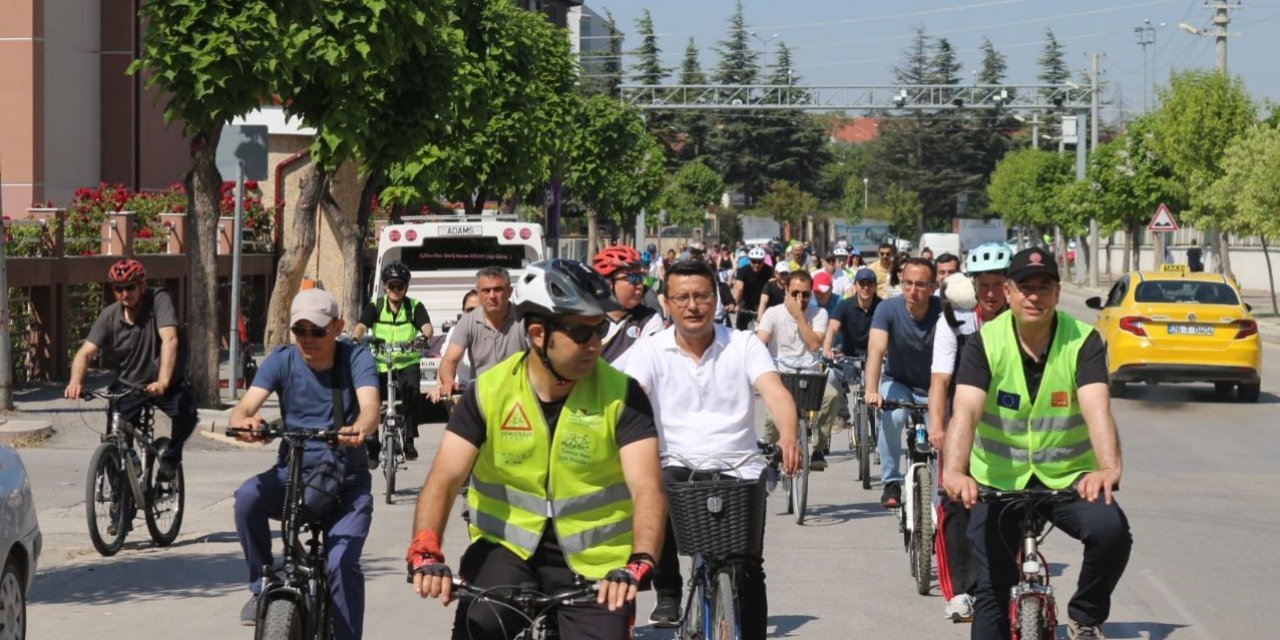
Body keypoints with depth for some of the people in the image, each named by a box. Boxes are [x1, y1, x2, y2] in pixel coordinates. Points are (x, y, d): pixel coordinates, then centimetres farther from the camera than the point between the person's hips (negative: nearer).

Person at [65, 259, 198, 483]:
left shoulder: (158, 300, -18)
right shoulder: (109, 316, -9)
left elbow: (170, 340, -31)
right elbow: (85, 352, -17)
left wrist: (163, 382, -46)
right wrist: (75, 382, -39)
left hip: (164, 385, -3)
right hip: (128, 385, 3)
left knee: (187, 412, -30)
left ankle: (171, 456, -2)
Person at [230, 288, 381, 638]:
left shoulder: (356, 358, -7)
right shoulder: (282, 360, -3)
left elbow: (370, 406, -25)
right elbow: (245, 406, -17)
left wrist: (360, 430, -50)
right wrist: (243, 422, -43)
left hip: (346, 481, -2)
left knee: (342, 563, -22)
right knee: (248, 495, -30)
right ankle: (261, 588, -11)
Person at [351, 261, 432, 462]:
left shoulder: (415, 307, 3)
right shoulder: (375, 306, 4)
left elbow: (426, 326, -13)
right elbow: (361, 326, -10)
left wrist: (425, 336, -37)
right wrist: (355, 339, -32)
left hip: (407, 363, -1)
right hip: (379, 364, 1)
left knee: (412, 392, -27)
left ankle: (409, 440, -11)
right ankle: (372, 446, 7)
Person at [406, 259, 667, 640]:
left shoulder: (620, 395, -10)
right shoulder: (489, 392, -7)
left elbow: (647, 488, -19)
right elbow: (444, 478, -13)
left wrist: (638, 565, -38)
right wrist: (425, 553, -32)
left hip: (593, 560, 0)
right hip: (506, 546, 0)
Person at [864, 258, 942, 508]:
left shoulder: (942, 312, -21)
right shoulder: (888, 309, -21)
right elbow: (876, 350, -34)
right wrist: (871, 391, -50)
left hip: (932, 389, 1)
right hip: (897, 383, -1)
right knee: (892, 417, -30)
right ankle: (891, 483, -18)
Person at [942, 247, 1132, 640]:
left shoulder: (1083, 342, -11)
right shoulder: (985, 343, -10)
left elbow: (1097, 408, -27)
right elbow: (965, 411, -25)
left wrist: (1108, 467, -47)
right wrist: (954, 471, -44)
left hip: (1068, 477, 0)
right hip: (999, 481, 1)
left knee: (1112, 530, -28)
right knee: (991, 592, -2)